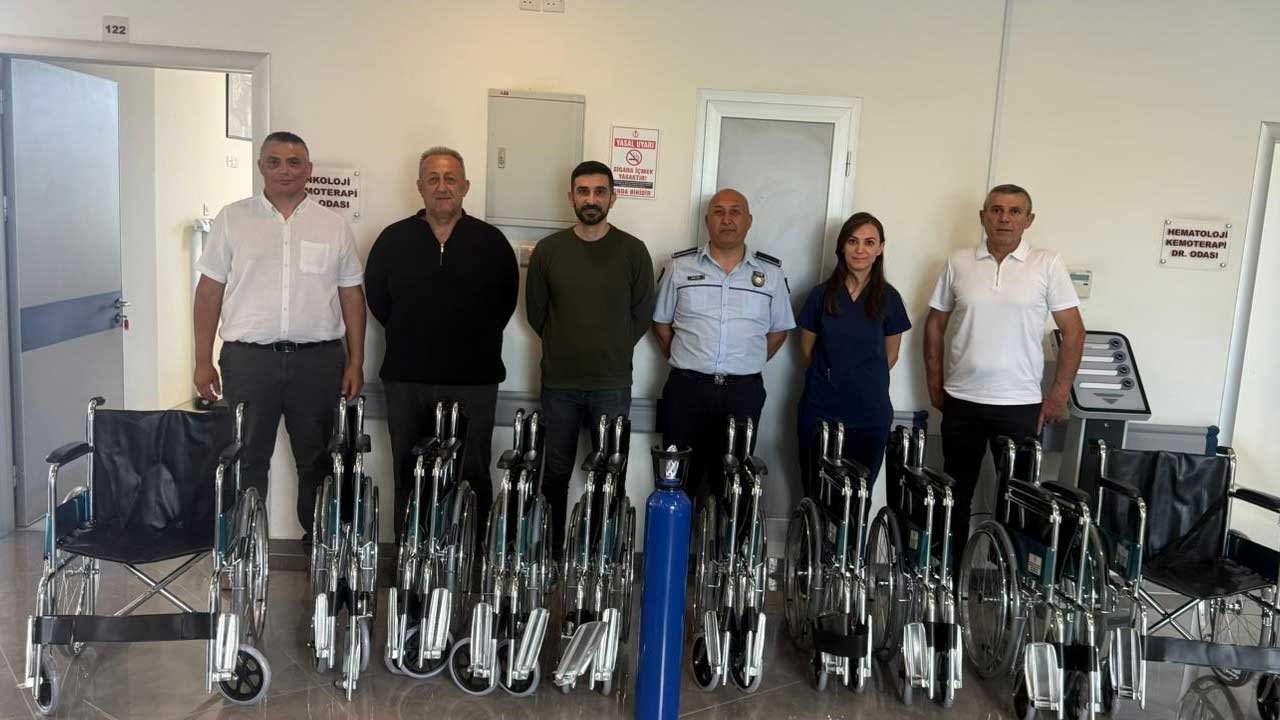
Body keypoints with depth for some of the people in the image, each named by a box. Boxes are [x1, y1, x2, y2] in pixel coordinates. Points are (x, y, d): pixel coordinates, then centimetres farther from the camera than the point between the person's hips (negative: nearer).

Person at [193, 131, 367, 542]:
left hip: (319, 359, 1)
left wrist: (356, 363, 2)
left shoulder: (334, 226, 7)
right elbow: (209, 292, 5)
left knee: (317, 460, 10)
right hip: (248, 358, 0)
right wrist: (203, 361, 1)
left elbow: (352, 296, 8)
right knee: (247, 459, 7)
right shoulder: (232, 220, 5)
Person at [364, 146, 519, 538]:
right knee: (408, 476, 10)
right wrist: (409, 337, 10)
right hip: (407, 378, 1)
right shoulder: (394, 239, 4)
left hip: (473, 380, -1)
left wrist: (479, 340, 8)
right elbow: (376, 298, 12)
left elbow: (506, 299, 10)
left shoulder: (491, 241, 2)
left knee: (473, 477, 4)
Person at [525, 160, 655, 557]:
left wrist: (614, 351, 8)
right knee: (556, 475, 10)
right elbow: (535, 311, 10)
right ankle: (552, 553, 21)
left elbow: (641, 314, 6)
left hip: (613, 385, -1)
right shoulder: (548, 250, 1)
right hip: (559, 384, 1)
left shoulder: (633, 251, -2)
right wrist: (566, 348, 12)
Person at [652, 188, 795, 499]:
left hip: (744, 394, 1)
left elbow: (779, 329, 13)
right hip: (686, 390, 0)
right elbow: (661, 323, 11)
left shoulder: (771, 272, 5)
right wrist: (685, 362, 6)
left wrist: (747, 366, 6)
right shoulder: (680, 266, 4)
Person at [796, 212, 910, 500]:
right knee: (815, 494, 4)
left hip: (870, 414, 0)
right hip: (820, 411, 0)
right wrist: (829, 377, 10)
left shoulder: (889, 298, 1)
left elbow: (890, 354, 10)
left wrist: (865, 380, 7)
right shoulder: (822, 295, 2)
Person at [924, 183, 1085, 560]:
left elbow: (1073, 330, -1)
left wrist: (1059, 393, -5)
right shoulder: (959, 263, 3)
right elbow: (935, 324, 10)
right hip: (961, 401, 2)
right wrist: (935, 384, 7)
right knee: (956, 493, 11)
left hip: (1021, 404, -2)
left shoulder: (1048, 265, -3)